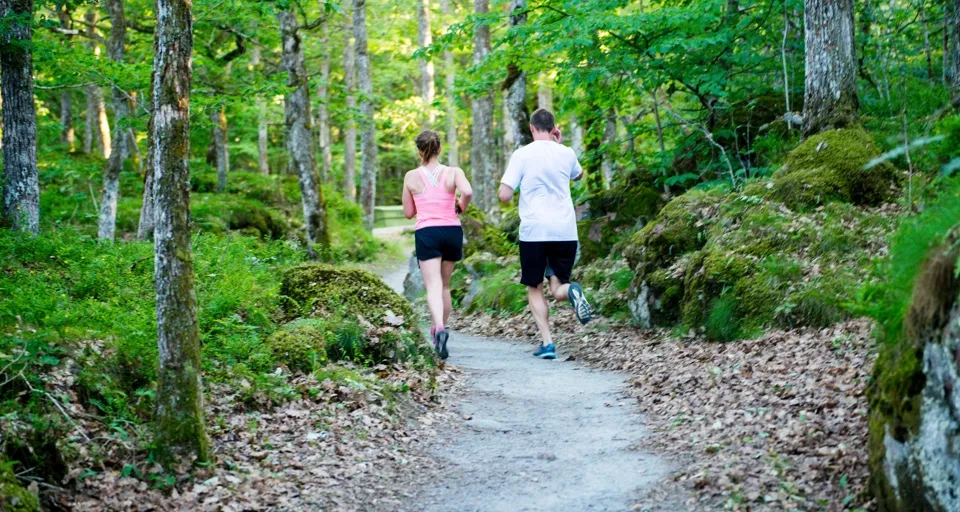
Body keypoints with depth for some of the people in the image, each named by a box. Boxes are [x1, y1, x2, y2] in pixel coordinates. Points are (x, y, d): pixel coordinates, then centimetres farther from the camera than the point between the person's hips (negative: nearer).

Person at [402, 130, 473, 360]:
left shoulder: (411, 177, 3)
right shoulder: (453, 172, 1)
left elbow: (408, 213, 9)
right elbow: (468, 192, -19)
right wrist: (461, 208, 1)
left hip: (426, 233, -2)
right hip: (452, 231, 2)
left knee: (433, 286, -11)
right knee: (445, 285, 18)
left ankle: (440, 328, -34)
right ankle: (440, 328, 27)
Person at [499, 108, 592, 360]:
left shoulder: (522, 155, -4)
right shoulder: (566, 153, 6)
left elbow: (504, 195, -8)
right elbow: (578, 175, 30)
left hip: (533, 231, -2)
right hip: (566, 231, 3)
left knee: (535, 289, 10)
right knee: (558, 288, 11)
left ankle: (547, 342, -4)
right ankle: (572, 291, -25)